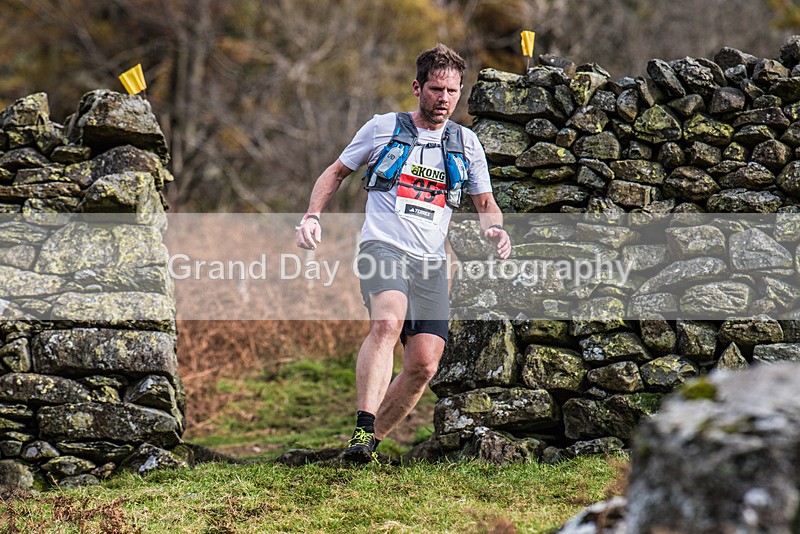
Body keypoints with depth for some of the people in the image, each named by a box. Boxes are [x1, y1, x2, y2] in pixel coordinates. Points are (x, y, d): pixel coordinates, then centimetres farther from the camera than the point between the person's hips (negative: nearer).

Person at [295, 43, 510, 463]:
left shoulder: (466, 144, 14)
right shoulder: (383, 128, 7)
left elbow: (485, 204, 21)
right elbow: (336, 172, 17)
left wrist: (495, 230, -2)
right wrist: (313, 216, 0)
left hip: (432, 263, 4)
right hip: (382, 247, -4)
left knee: (424, 365, -7)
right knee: (387, 322, -33)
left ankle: (371, 441, 11)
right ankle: (363, 429, -40)